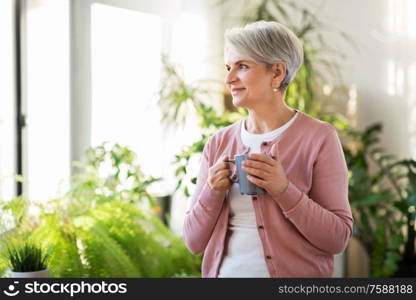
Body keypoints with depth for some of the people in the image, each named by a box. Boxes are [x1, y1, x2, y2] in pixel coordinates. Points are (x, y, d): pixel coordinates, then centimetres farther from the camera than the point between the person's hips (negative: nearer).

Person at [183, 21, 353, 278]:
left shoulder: (319, 138, -9)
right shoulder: (219, 143, 0)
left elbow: (337, 239, -12)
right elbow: (194, 242, 2)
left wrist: (284, 191, -23)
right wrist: (212, 194, -15)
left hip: (294, 271, -3)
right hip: (224, 271, 3)